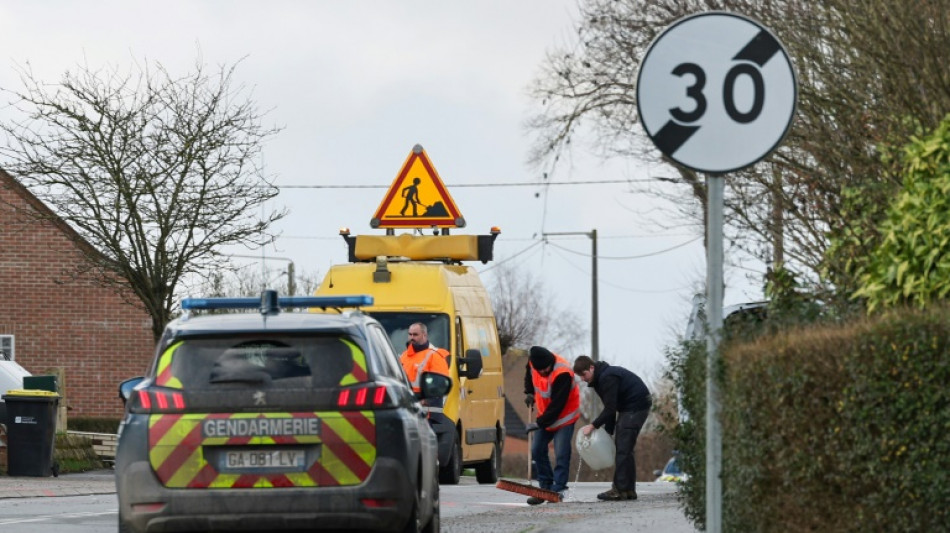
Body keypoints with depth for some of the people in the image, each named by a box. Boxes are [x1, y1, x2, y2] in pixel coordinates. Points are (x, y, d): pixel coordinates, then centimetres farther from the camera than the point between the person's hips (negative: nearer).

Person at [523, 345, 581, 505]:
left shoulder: (562, 374, -31)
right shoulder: (533, 362, -10)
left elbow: (557, 405, -28)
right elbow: (529, 375, 18)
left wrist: (540, 423, -24)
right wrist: (529, 392, 5)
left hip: (564, 416, -7)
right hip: (545, 417, 7)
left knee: (561, 454, -13)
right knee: (537, 450, 2)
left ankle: (558, 489, -10)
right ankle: (545, 487, 8)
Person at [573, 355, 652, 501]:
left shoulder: (608, 378, -22)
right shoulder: (600, 378, 11)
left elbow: (610, 408, -24)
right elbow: (610, 408, 14)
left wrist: (593, 426, -21)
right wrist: (608, 431, 8)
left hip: (637, 405, -11)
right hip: (629, 407, 11)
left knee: (623, 448, -13)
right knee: (622, 447, 10)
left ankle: (620, 490, -14)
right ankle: (628, 490, 11)